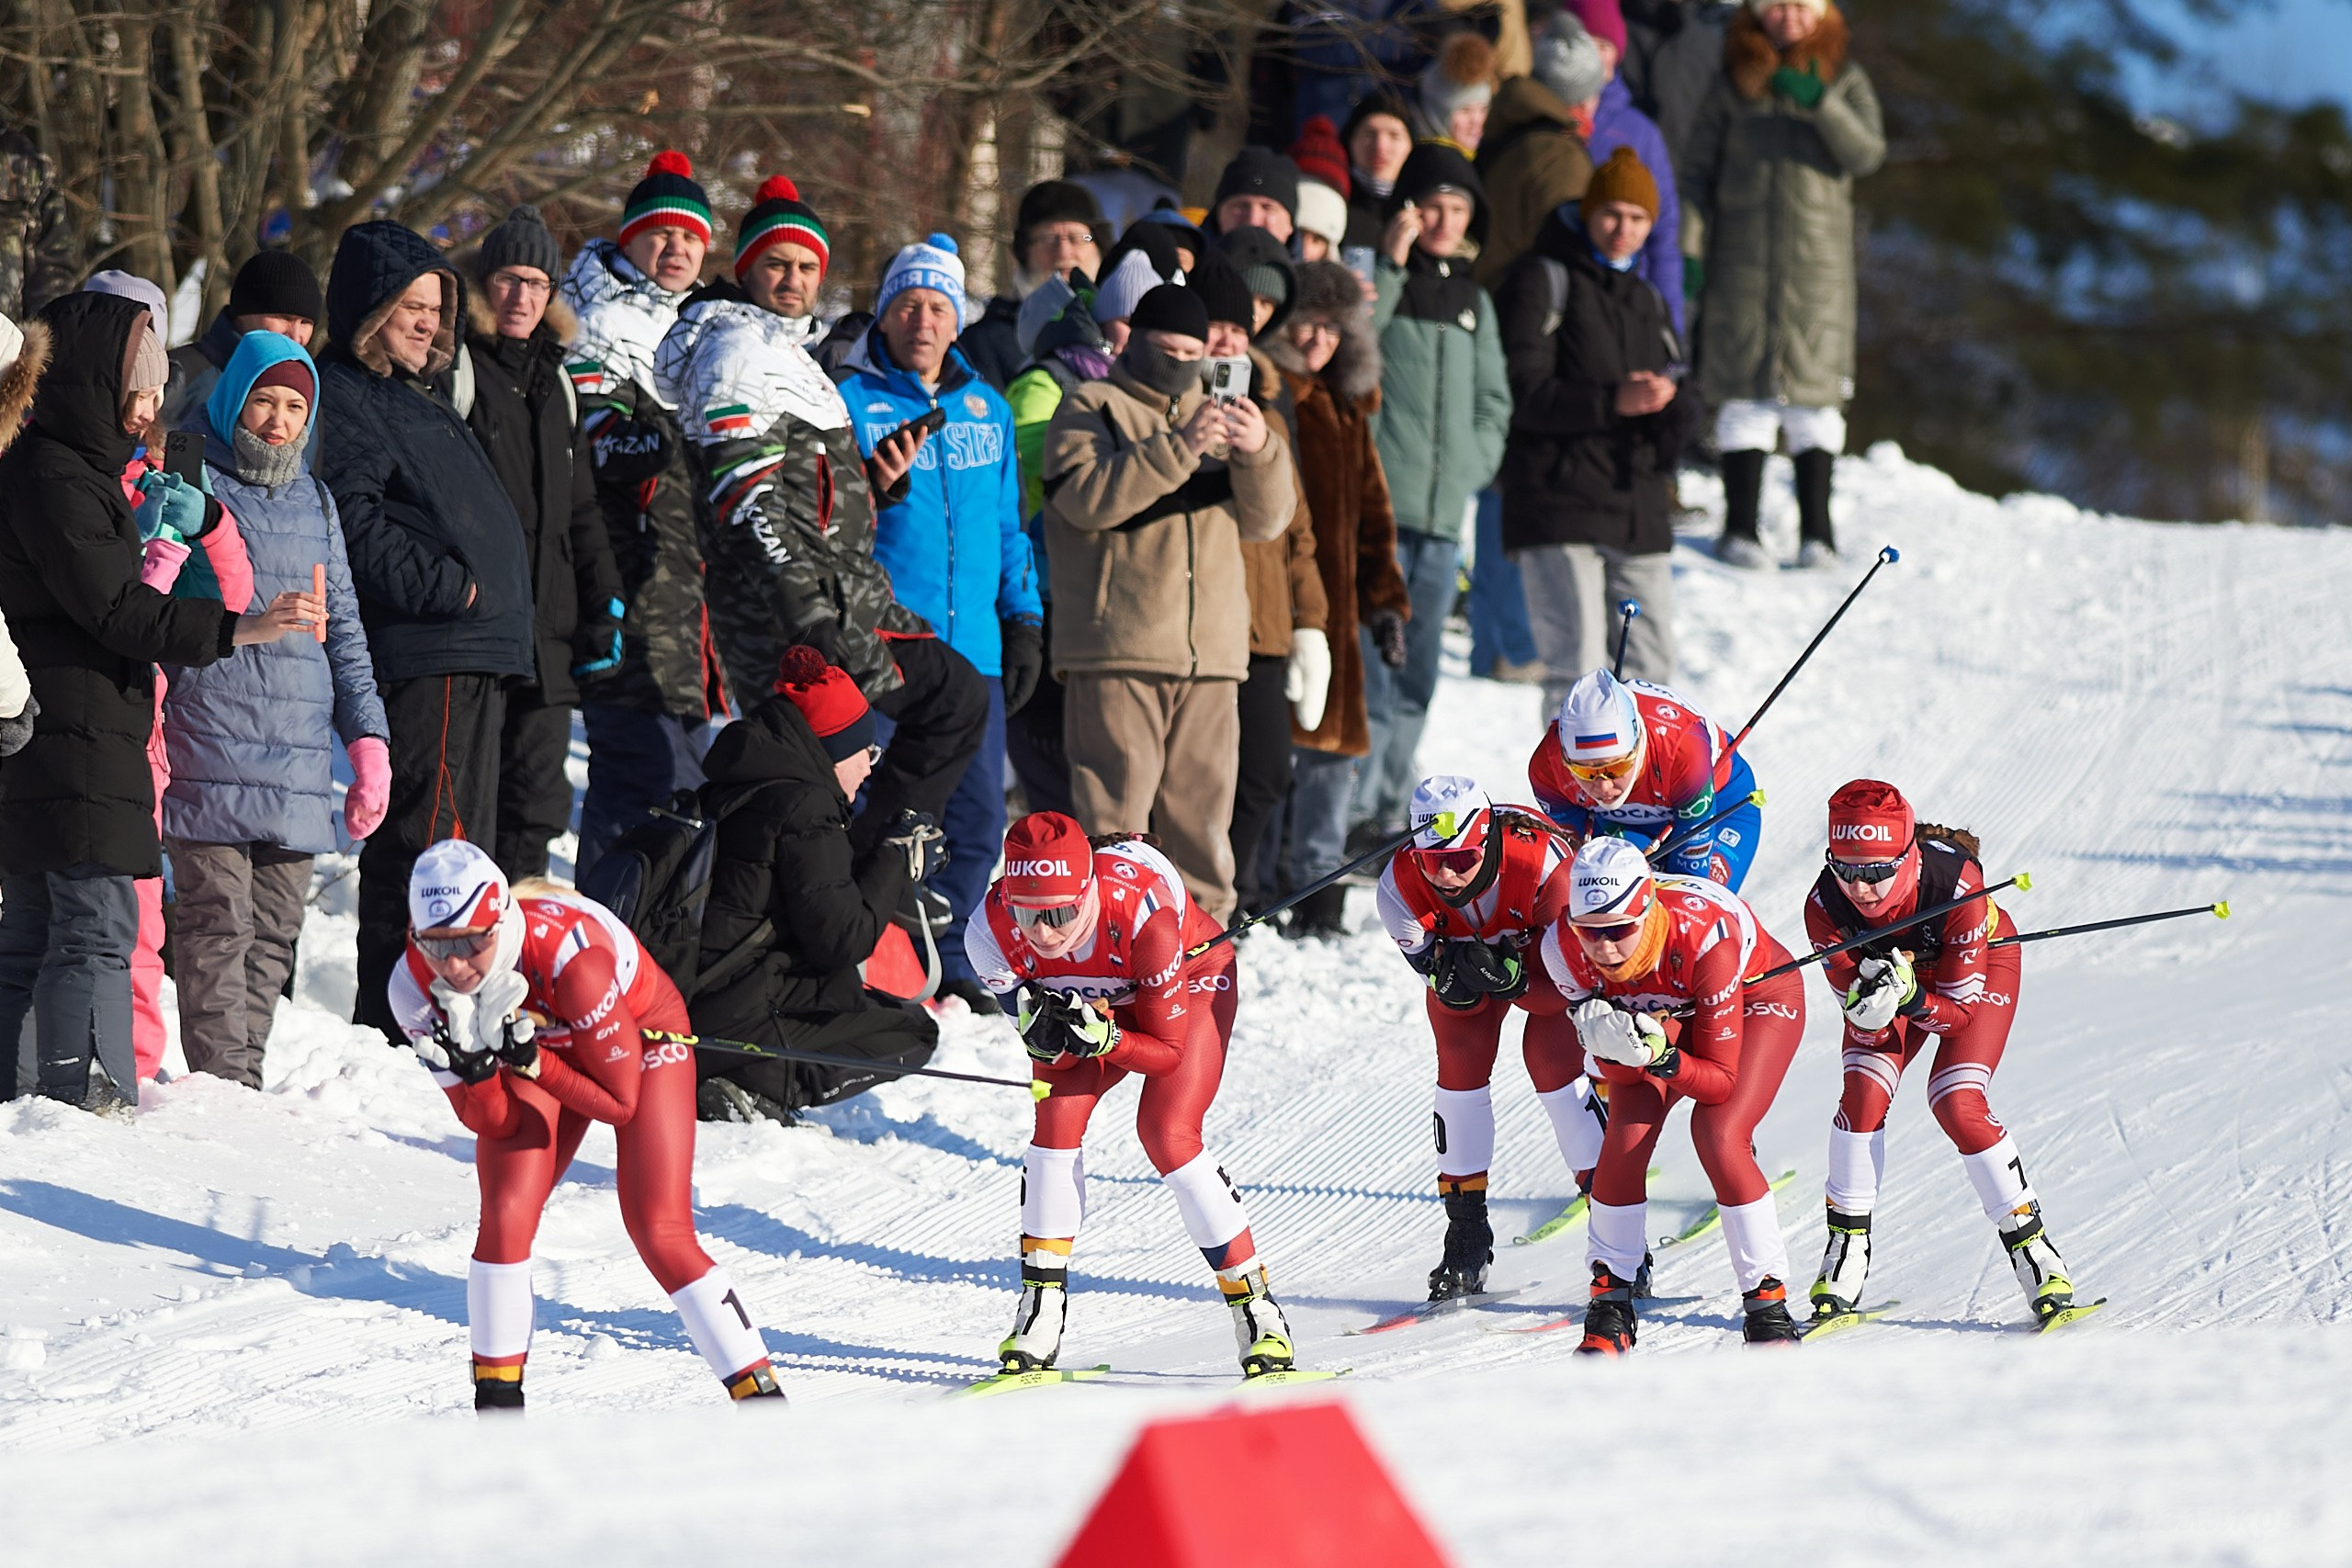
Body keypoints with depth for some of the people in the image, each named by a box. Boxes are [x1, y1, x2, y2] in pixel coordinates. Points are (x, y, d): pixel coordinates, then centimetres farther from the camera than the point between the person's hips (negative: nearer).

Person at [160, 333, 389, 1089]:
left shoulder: (314, 501, 17)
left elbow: (343, 628, 22)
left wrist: (367, 738, 16)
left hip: (299, 763, 6)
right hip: (213, 759, -6)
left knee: (274, 934, 6)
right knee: (218, 925, -7)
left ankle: (247, 1079, 9)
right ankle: (221, 1082, -6)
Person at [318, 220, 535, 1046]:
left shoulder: (416, 397, 24)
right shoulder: (344, 399, -7)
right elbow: (355, 527, -20)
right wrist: (447, 587, -20)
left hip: (472, 655, 11)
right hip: (422, 656, -11)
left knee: (465, 844, 14)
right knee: (424, 838, -13)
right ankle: (398, 1030, -15)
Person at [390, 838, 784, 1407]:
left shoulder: (566, 953, -42)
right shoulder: (415, 988, -27)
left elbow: (619, 1101, -29)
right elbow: (492, 1123, -17)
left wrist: (527, 1059, -40)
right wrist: (475, 1067, -37)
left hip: (639, 1034, -4)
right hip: (536, 1037, 4)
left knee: (658, 1232, -14)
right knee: (505, 1218, -13)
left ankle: (761, 1395, -7)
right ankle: (496, 1401, 3)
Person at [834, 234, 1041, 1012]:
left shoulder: (987, 409, 16)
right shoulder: (848, 400, 0)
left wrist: (1023, 619, 16)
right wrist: (869, 489, -22)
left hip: (971, 650, 5)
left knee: (976, 818, 5)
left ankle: (944, 964, 16)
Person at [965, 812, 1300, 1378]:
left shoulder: (1143, 913, -42)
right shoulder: (993, 930, -31)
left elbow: (1167, 1050, -28)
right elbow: (1048, 1050, -18)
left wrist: (1100, 1037, -45)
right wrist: (1043, 1033, -41)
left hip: (1191, 980, -4)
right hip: (1094, 998, 4)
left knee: (1167, 1134, -20)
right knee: (1058, 1117, -17)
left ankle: (1258, 1311, -12)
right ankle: (1040, 1314, -6)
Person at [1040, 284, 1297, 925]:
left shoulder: (1215, 414, 22)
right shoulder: (1091, 408, 6)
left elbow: (1266, 518, 12)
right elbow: (1088, 498, -13)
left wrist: (1259, 453, -9)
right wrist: (1178, 448, -21)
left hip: (1209, 655, 5)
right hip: (1115, 654, -5)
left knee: (1202, 808, 7)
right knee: (1114, 807, -10)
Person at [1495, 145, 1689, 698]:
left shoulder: (1646, 299, 20)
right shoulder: (1543, 280, -1)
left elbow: (1677, 405, 18)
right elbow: (1524, 394, -11)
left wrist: (1668, 404, -7)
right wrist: (1611, 403, -23)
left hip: (1640, 511, 6)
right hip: (1559, 504, -6)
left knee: (1650, 667, 7)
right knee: (1577, 668, -13)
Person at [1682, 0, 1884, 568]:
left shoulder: (1844, 79, 7)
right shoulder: (1734, 79, 8)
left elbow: (1867, 153, -7)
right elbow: (1697, 168, 10)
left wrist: (1819, 102, -21)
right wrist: (1688, 250, 1)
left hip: (1818, 262, 0)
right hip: (1743, 260, 0)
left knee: (1814, 395, -2)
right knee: (1747, 392, -3)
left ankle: (1816, 531, 2)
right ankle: (1739, 528, 1)